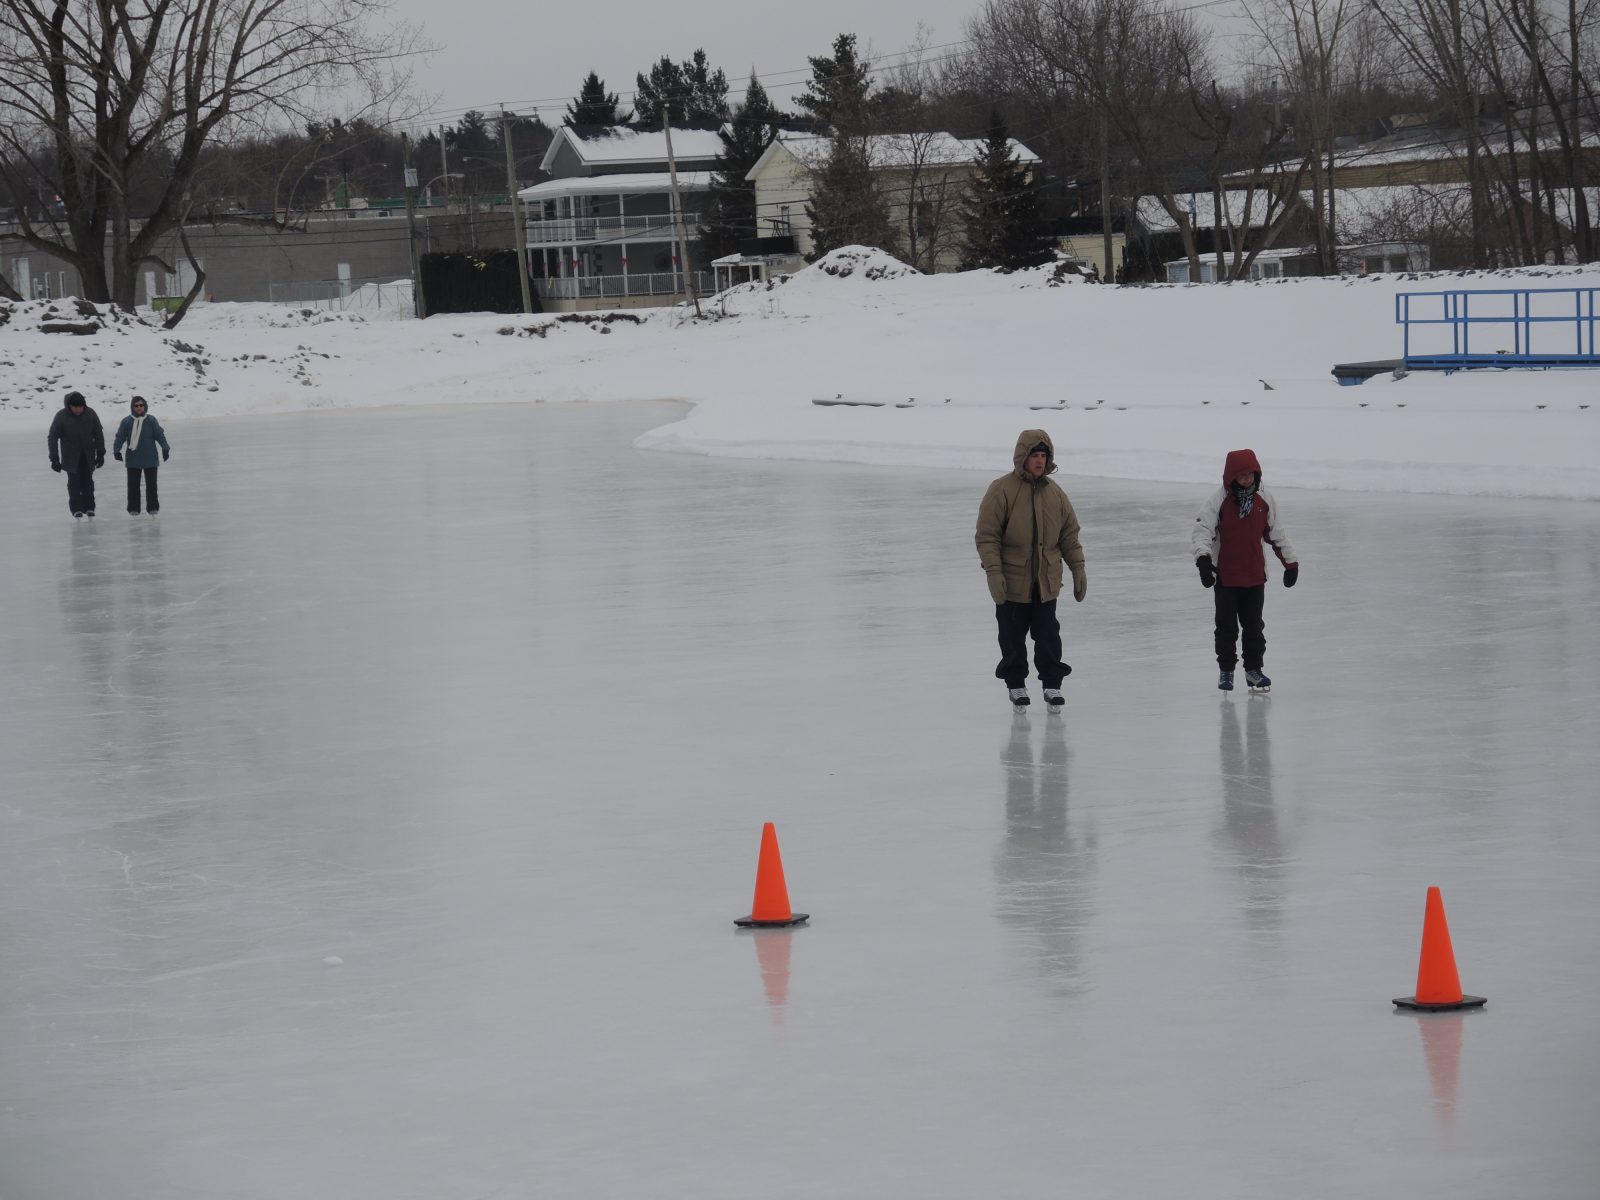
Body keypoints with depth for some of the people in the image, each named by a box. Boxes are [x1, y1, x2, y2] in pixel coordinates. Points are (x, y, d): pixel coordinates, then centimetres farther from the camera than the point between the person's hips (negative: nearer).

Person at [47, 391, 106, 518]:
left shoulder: (90, 414, -8)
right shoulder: (61, 416, -14)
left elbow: (98, 434, 3)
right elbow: (53, 437, -9)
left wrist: (101, 454, 2)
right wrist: (54, 459, -12)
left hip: (88, 455, 2)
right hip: (71, 456, -2)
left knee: (88, 480, 4)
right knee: (74, 481, -4)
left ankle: (89, 507, 12)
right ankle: (76, 508, 1)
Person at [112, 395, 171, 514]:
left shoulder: (151, 421, 0)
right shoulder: (127, 422, -1)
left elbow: (160, 435, 1)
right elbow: (120, 437, 0)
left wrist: (165, 449, -5)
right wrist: (117, 451, -8)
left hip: (150, 459, 0)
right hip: (133, 459, 0)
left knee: (151, 484, 4)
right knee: (133, 485, 3)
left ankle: (153, 507, 13)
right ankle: (133, 508, 11)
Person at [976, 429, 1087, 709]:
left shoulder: (1054, 493, 4)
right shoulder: (1002, 490, -10)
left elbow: (1069, 534, 12)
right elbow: (987, 535, -11)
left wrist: (1078, 568, 10)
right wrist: (994, 572, -17)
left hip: (1046, 581, 3)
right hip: (1012, 581, -3)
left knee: (1048, 634, 5)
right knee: (1013, 636, 7)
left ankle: (1052, 684, 15)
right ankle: (1015, 684, 22)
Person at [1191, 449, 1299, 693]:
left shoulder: (1265, 499, -1)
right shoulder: (1219, 500, -12)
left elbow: (1277, 533, 10)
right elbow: (1202, 529, -17)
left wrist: (1291, 562, 12)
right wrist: (1203, 559, -32)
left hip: (1255, 575, 3)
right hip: (1225, 574, -3)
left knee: (1254, 624, 9)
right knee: (1227, 625, 4)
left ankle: (1254, 669, 21)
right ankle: (1225, 670, 17)